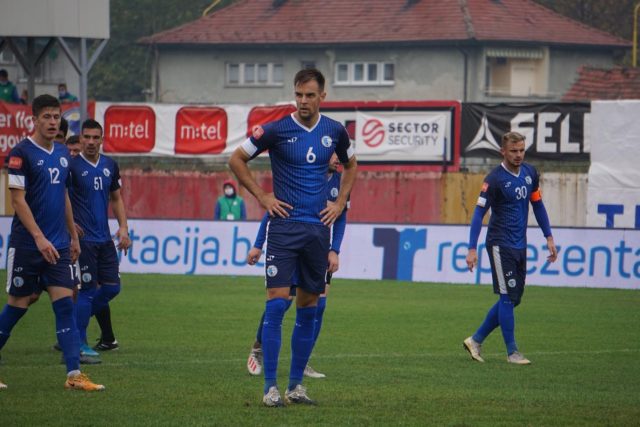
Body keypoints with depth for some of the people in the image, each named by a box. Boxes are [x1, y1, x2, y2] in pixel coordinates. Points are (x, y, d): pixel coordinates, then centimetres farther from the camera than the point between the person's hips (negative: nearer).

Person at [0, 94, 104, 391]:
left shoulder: (62, 154, 11)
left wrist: (73, 236, 20)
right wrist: (39, 237, -22)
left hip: (58, 245, 6)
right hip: (26, 244, -6)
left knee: (65, 305, -4)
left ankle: (74, 374, -8)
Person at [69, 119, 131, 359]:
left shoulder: (110, 166, 10)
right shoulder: (72, 166, -8)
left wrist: (123, 227, 9)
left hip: (104, 238, 6)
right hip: (83, 238, -6)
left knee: (111, 287, 6)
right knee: (88, 289, -7)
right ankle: (79, 343, 1)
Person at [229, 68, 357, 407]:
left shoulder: (334, 132, 6)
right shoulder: (276, 130, -6)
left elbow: (350, 166, 25)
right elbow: (237, 159, 3)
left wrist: (340, 204, 13)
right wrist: (262, 197, -1)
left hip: (318, 227, 4)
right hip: (284, 225, -4)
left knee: (308, 308, 7)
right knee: (276, 303, -10)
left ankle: (295, 385, 15)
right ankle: (271, 387, -7)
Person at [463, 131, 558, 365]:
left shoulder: (530, 173, 6)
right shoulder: (494, 179, -13)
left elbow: (538, 205, 18)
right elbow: (479, 213, -13)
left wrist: (549, 237, 13)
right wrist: (472, 249, -20)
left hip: (520, 246, 7)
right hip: (500, 245, -7)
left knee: (512, 300, 8)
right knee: (508, 297, -7)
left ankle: (476, 340, 19)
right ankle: (512, 352, 1)